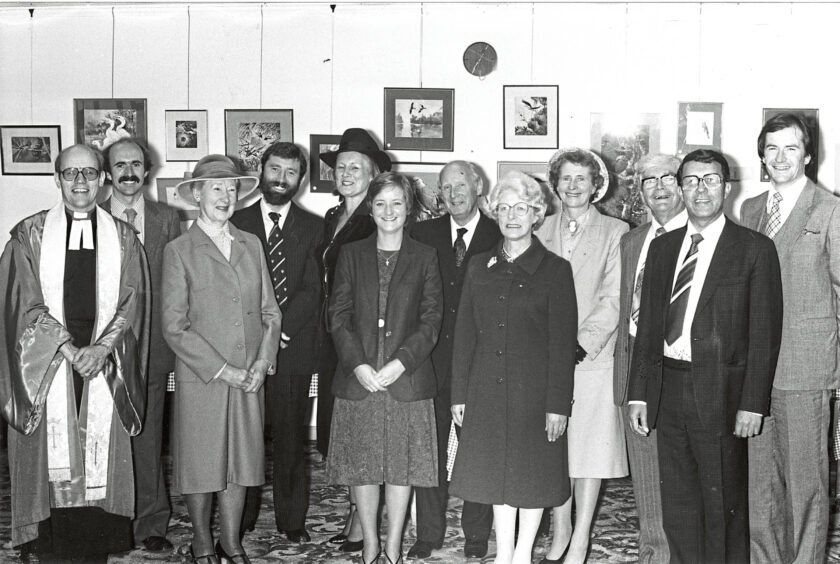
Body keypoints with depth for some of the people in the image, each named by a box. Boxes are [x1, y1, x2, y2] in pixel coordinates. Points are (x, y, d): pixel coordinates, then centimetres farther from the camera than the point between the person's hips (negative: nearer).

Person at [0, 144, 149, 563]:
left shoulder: (123, 238, 7)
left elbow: (131, 304, 1)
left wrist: (101, 348, -14)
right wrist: (70, 349, -14)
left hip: (105, 366, 1)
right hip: (45, 366, -1)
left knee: (102, 459, 3)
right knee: (48, 456, 0)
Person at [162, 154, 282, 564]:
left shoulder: (251, 245, 9)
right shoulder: (178, 251, -5)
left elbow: (269, 311, 10)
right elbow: (174, 327, -10)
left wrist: (262, 362, -5)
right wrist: (223, 370, -13)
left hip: (250, 378, 4)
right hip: (200, 379, -4)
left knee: (241, 461, 11)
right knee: (200, 464, 7)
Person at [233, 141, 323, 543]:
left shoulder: (314, 228, 7)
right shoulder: (237, 223, 9)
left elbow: (312, 290, -1)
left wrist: (280, 330, -12)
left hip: (293, 348, 0)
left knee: (289, 435, 3)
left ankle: (292, 519, 14)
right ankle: (241, 519, 15)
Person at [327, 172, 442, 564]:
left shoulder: (424, 257, 5)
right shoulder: (351, 255, 7)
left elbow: (432, 318, 0)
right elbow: (338, 315, 3)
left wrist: (401, 362, -12)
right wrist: (357, 364, -10)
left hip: (407, 379, -1)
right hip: (357, 377, 1)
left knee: (402, 466, 4)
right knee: (361, 466, 6)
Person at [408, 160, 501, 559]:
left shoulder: (499, 238, 0)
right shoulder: (423, 234, 7)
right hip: (431, 360, 2)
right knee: (429, 448, 7)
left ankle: (476, 535, 20)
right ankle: (428, 534, 19)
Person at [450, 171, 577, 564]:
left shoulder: (555, 270, -5)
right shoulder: (479, 267, 7)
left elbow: (562, 343, -7)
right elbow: (464, 334, 8)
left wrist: (558, 404, -11)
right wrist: (459, 395, 4)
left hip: (534, 390, -3)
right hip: (488, 391, 3)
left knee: (532, 471, 7)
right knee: (496, 472, 10)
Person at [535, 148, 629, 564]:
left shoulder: (615, 233, 2)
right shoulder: (541, 232, 11)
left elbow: (612, 300, -5)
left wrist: (581, 344, -15)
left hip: (593, 355, -2)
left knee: (590, 448, 2)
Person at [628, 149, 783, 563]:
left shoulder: (754, 249, -3)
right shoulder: (662, 247, 12)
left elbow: (764, 333, -6)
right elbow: (648, 325, 11)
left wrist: (753, 403, -11)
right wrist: (638, 393, 7)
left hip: (720, 392, -4)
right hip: (668, 388, 5)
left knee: (722, 506, 4)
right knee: (677, 506, 12)